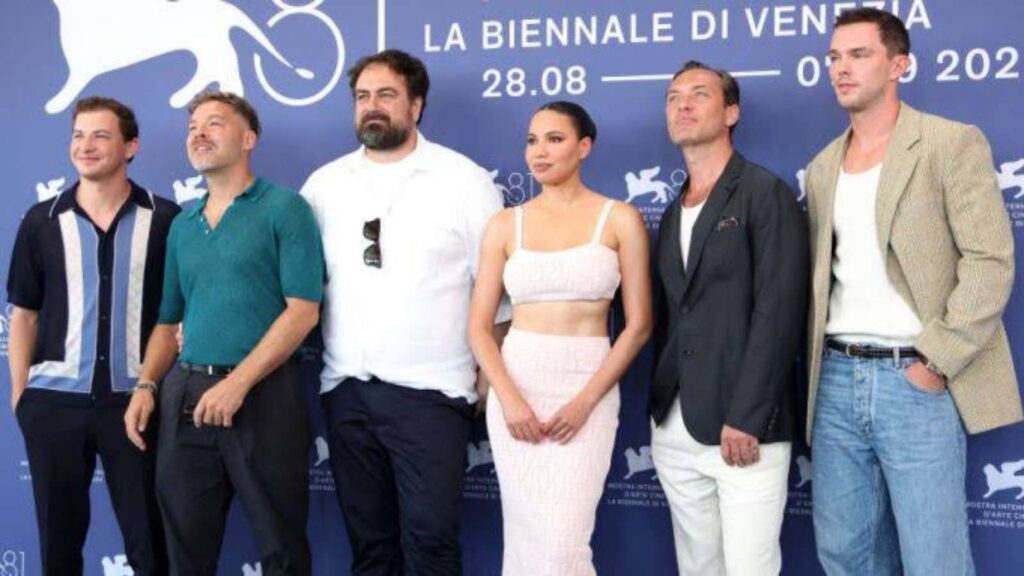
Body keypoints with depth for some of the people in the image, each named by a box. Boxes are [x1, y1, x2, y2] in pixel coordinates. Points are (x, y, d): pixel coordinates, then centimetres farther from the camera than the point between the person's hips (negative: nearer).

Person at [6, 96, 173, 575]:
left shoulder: (164, 219, 0)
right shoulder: (41, 221, 5)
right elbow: (24, 313, 9)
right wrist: (19, 391, 4)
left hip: (134, 400, -1)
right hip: (55, 400, 2)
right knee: (58, 535, 12)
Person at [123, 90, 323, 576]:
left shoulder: (284, 208, -3)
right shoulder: (182, 225, 16)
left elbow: (302, 310, -11)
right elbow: (168, 319, 19)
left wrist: (238, 383, -16)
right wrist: (146, 386, 3)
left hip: (262, 394, -5)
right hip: (184, 394, 5)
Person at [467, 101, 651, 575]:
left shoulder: (620, 219, 0)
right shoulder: (505, 225, 5)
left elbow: (638, 324, -3)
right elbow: (479, 326, 4)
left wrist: (585, 401, -11)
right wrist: (509, 398, -10)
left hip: (588, 390, -2)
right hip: (516, 388, 2)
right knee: (524, 535, 7)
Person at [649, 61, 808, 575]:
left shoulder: (765, 194, -5)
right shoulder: (672, 214, 17)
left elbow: (779, 313, -13)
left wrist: (745, 419, -18)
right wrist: (660, 412, 7)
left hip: (743, 430, -6)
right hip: (675, 432, 6)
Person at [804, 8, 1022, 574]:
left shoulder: (952, 143, -4)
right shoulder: (822, 166, 15)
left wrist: (936, 361, -16)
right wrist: (815, 366, 6)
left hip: (916, 380, -5)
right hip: (837, 379, 6)